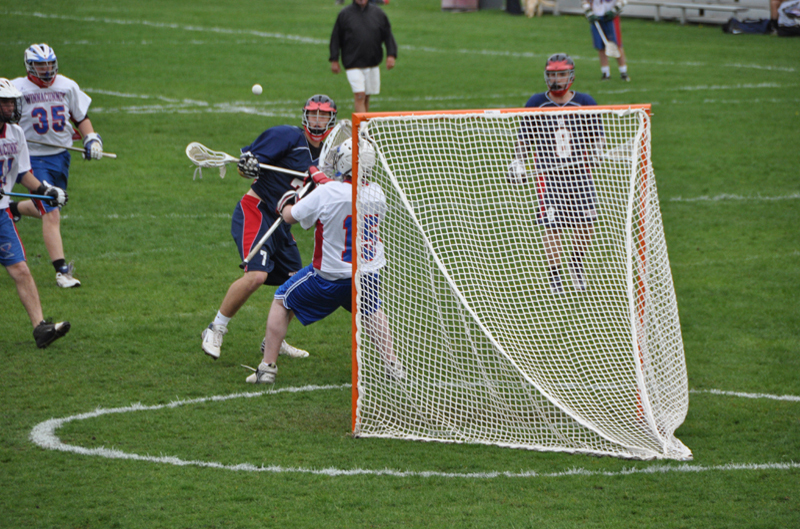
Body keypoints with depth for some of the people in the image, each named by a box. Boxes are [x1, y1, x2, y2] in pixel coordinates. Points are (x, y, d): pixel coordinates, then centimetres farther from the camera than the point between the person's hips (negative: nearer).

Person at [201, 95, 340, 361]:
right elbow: (247, 158, -12)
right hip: (255, 212, -9)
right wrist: (247, 165, -34)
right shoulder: (288, 136, -10)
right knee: (256, 274, -25)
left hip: (280, 222, 9)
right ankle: (215, 330, -12)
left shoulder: (324, 153, 13)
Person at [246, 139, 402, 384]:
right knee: (371, 311, 34)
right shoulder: (376, 193, -6)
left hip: (329, 276, -4)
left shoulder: (326, 193, -20)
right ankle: (392, 364, 28)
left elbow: (290, 216, -7)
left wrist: (287, 202, 16)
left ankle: (267, 366, 12)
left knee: (282, 301, 16)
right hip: (369, 276, 4)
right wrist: (325, 180, 27)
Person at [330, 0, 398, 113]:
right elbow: (336, 39, 4)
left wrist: (391, 55, 0)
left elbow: (388, 36, 11)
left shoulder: (378, 13, 7)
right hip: (353, 64, -3)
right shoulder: (344, 14, 0)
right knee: (360, 96, -13)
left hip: (373, 63, 3)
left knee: (366, 96, 10)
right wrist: (334, 60, 0)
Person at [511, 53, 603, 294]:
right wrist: (518, 161, -1)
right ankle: (554, 275, 0)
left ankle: (577, 264, 23)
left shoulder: (585, 103, 3)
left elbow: (596, 137, 10)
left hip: (579, 172, 2)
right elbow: (525, 138, 11)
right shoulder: (536, 104, 2)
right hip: (547, 173, -1)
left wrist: (598, 152, -9)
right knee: (552, 226, -9)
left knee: (585, 223, -3)